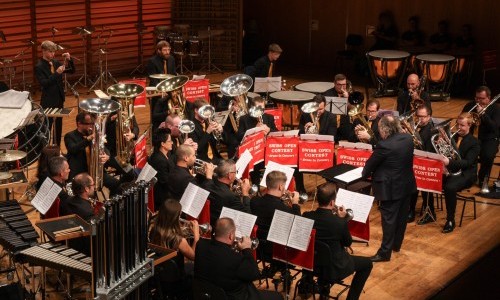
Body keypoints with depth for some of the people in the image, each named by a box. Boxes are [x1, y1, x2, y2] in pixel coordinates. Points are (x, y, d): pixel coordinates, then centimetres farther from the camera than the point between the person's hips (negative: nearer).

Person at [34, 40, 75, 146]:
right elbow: (43, 83, -23)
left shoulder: (56, 62, 6)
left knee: (58, 127, 15)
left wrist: (69, 60, -10)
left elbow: (71, 71, 8)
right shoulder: (39, 67, -13)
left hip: (59, 99, 7)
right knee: (47, 127, -1)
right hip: (48, 102, -7)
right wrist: (57, 73, -29)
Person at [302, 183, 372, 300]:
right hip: (333, 268, -5)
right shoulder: (340, 222, -26)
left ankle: (323, 284, 42)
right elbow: (348, 243, -5)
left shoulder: (306, 216, -15)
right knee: (367, 263, 16)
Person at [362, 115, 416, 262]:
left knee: (389, 219, 0)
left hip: (391, 188, -8)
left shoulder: (384, 145, -25)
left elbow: (371, 163, -11)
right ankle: (396, 244, 36)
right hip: (407, 184, 8)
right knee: (401, 216, 19)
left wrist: (365, 174, 11)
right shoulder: (408, 138, -3)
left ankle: (385, 252, 7)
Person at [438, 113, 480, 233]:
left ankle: (450, 221, -20)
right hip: (449, 170, 5)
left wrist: (450, 162, -32)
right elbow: (445, 153, 11)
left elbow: (467, 162, -17)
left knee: (450, 187, -35)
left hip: (465, 174, -5)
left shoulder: (474, 142, -5)